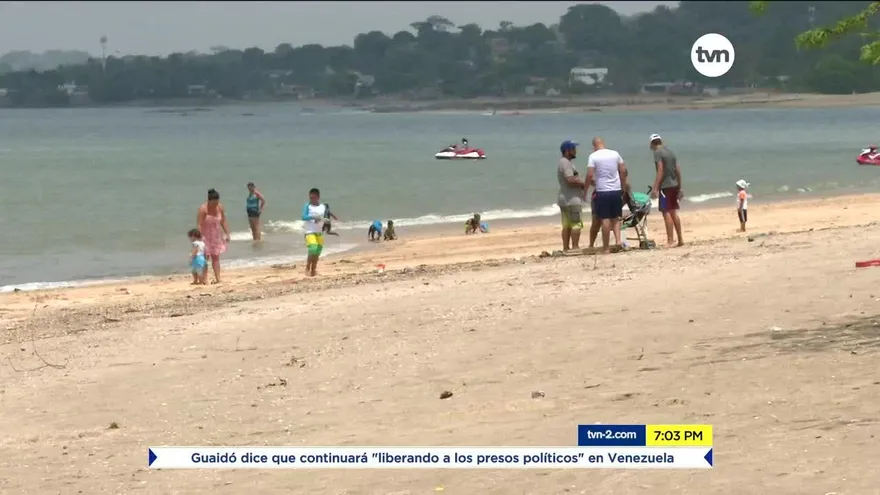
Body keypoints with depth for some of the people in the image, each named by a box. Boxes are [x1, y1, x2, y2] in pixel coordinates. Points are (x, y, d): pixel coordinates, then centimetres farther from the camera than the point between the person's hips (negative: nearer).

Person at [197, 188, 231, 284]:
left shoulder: (220, 208, -5)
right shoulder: (203, 209, -21)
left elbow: (223, 222, 6)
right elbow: (199, 225, -22)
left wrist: (227, 234, 2)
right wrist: (200, 238, -28)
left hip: (216, 235, 5)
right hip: (205, 236, -5)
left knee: (215, 257, 8)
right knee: (205, 258, -6)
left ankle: (218, 278, 9)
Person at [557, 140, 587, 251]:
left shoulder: (563, 163, 19)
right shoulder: (566, 163, -15)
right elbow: (571, 180, -25)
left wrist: (580, 183, 8)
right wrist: (583, 184, -11)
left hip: (564, 199, 11)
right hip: (572, 200, -11)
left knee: (567, 225, 10)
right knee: (576, 224, -10)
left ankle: (566, 248, 10)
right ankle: (575, 248, -12)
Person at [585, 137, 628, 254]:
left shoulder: (593, 156, -7)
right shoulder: (615, 154, 5)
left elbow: (590, 175, -12)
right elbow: (623, 171, 7)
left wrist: (585, 190, -2)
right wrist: (623, 187, 17)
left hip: (602, 191, -3)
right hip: (616, 190, 3)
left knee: (605, 219, 0)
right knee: (616, 218, 15)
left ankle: (606, 247, 2)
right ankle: (618, 240, -3)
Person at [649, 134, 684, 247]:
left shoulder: (657, 153, -8)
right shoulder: (670, 152, 15)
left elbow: (660, 171, -16)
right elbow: (678, 171, 15)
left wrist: (655, 188, -17)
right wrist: (679, 188, 23)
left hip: (665, 186, -8)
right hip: (674, 185, 8)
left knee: (666, 213, -7)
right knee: (674, 212, 14)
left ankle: (670, 241, -10)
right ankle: (680, 240, 17)